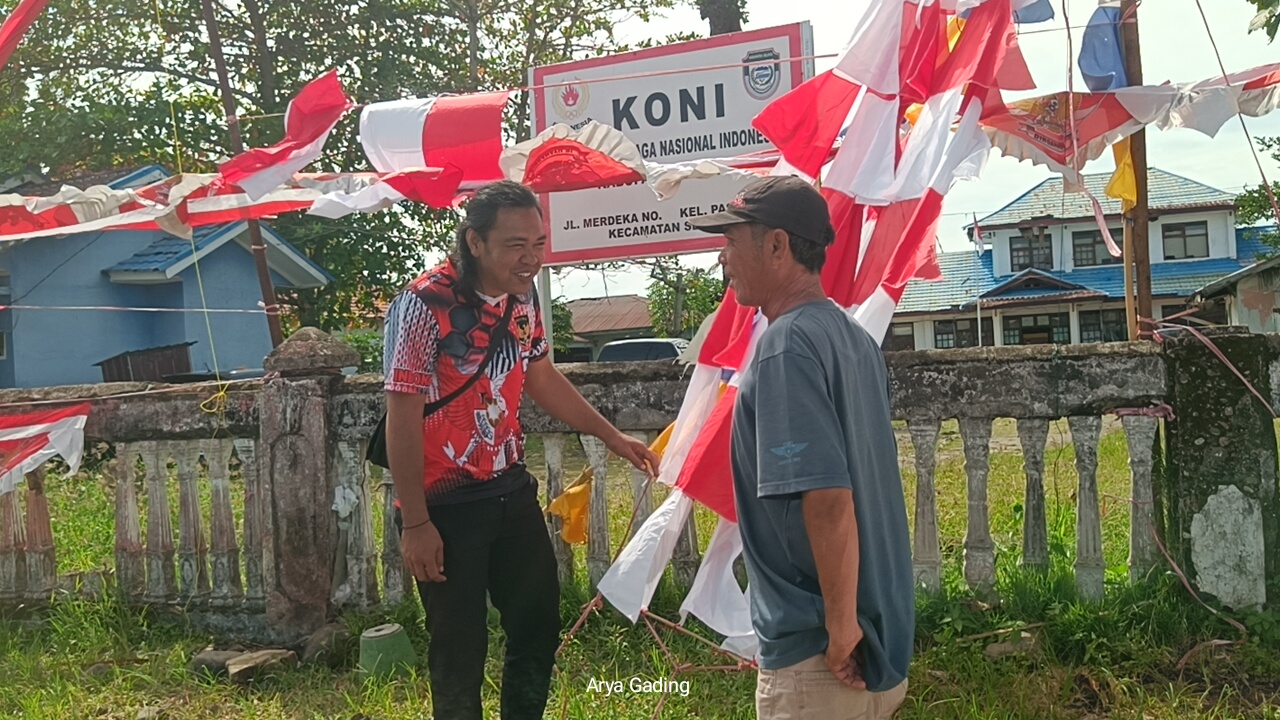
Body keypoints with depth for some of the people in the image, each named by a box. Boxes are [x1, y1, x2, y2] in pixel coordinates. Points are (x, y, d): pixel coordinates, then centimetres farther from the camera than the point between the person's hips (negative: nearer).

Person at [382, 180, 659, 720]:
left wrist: (611, 436, 18)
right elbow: (402, 418, -19)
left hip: (512, 491, 7)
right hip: (445, 506, -7)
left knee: (540, 625, 17)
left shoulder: (522, 297, 1)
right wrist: (415, 524, -18)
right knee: (460, 649, 4)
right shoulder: (425, 305, -21)